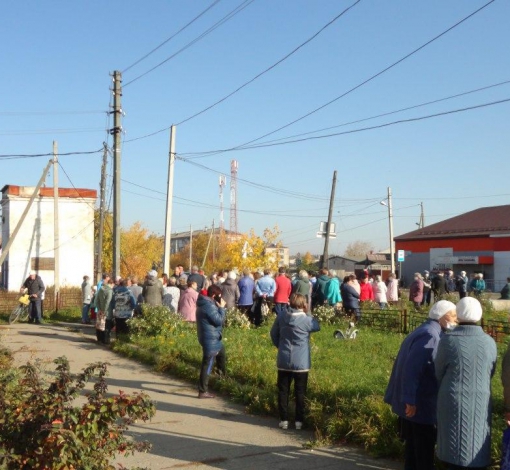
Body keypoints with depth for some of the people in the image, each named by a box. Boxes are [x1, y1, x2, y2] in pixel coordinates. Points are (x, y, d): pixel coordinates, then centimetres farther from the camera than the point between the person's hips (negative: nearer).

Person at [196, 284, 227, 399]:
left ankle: (223, 376, 47)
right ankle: (203, 392, 1)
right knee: (207, 365, -4)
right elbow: (219, 321, -21)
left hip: (212, 338, 11)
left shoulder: (206, 303, 10)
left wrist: (220, 308, 4)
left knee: (222, 354, 30)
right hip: (211, 339, -11)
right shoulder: (209, 306, -23)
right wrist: (221, 307, -12)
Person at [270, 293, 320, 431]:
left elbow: (274, 333, 8)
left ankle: (284, 420, 13)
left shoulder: (281, 316, -4)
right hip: (301, 362, -3)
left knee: (283, 391, 11)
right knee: (300, 392, 8)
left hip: (283, 361, 3)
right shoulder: (306, 320, -15)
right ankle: (299, 421, 12)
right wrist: (308, 315, 8)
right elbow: (317, 327, 7)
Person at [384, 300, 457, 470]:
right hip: (419, 402, -10)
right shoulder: (429, 335, -21)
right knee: (424, 444, 2)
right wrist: (410, 400, -26)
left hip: (417, 399, 10)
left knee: (415, 442, 19)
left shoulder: (428, 332, 11)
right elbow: (411, 368, -26)